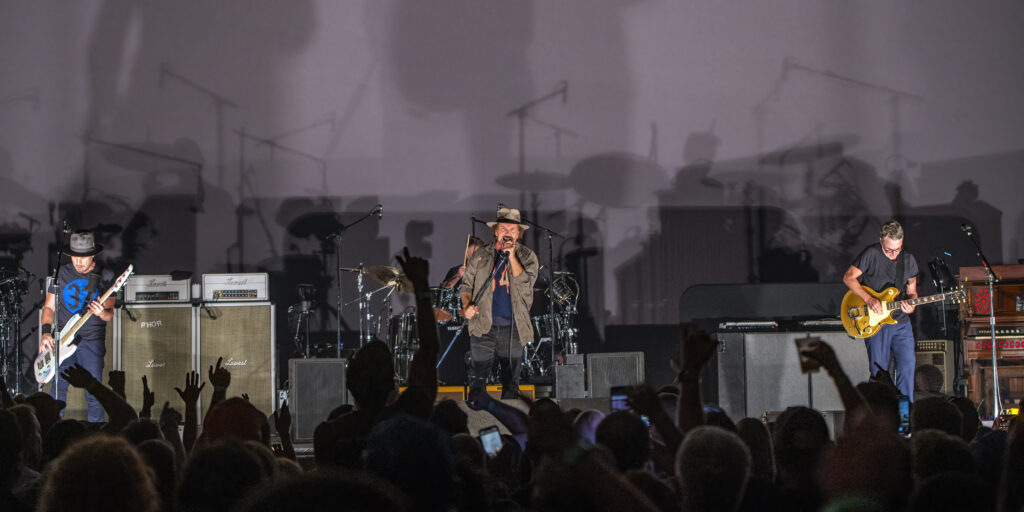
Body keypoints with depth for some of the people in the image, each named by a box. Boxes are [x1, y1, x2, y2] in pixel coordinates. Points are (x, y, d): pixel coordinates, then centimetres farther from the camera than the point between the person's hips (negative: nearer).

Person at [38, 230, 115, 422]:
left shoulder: (104, 278, 1)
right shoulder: (61, 274, 7)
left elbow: (109, 314, -2)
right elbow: (49, 307, 10)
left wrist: (102, 313, -26)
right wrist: (46, 332, -7)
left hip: (92, 342, -2)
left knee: (93, 395, -3)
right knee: (58, 390, 0)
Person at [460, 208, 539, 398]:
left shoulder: (527, 256, 3)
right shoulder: (481, 256, 6)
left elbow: (526, 283, -12)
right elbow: (466, 284, 12)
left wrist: (512, 255, -17)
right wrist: (467, 305, -7)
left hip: (513, 328, 0)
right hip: (484, 326, 0)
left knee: (511, 379, 8)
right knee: (477, 379, 0)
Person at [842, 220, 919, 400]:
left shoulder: (909, 260, 7)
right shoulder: (871, 254, -9)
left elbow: (911, 291, 15)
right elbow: (848, 277, -7)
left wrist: (911, 305, -8)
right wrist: (868, 299, -17)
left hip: (901, 322, 4)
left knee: (907, 365, -5)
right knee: (878, 371, -2)